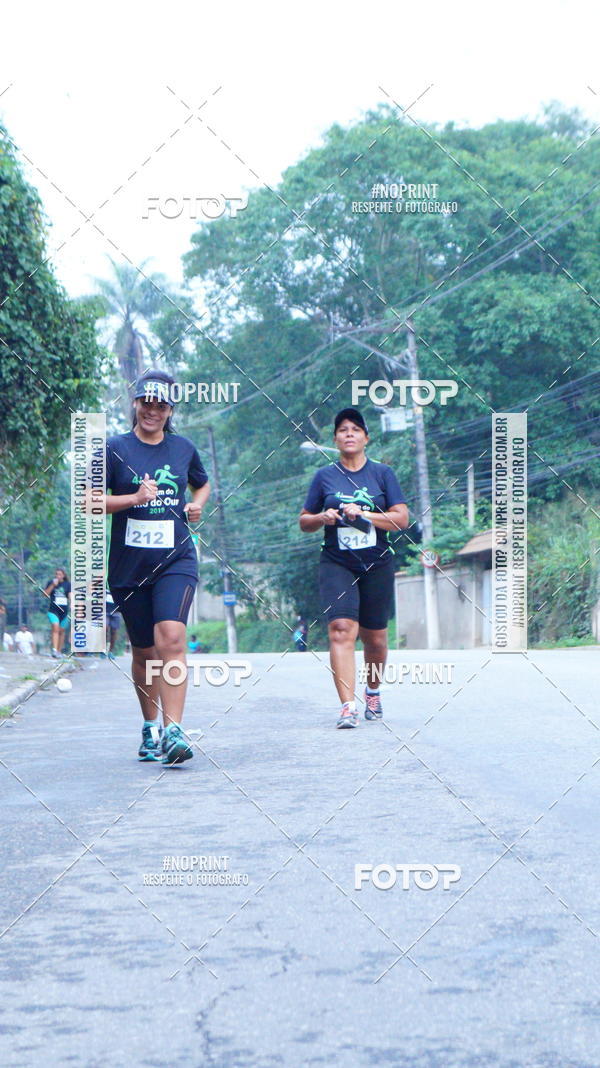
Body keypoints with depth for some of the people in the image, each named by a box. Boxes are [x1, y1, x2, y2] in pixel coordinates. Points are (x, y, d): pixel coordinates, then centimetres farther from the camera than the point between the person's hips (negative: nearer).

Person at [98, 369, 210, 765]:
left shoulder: (184, 448, 10)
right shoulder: (115, 448, 1)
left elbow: (203, 484, 29)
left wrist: (197, 505, 8)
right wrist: (134, 498, -17)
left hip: (176, 559, 0)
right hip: (129, 565, 0)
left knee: (171, 638, -20)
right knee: (144, 650, 9)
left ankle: (173, 731, -26)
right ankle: (150, 727, 28)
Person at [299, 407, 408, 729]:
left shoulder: (382, 474, 6)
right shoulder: (325, 476, 9)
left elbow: (401, 519, -1)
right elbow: (304, 521, 13)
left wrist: (363, 515, -14)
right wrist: (322, 518, -9)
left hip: (377, 564, 1)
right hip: (336, 564, -1)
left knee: (375, 636, 8)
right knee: (341, 629, -18)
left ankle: (373, 690, 35)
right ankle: (347, 706, -25)